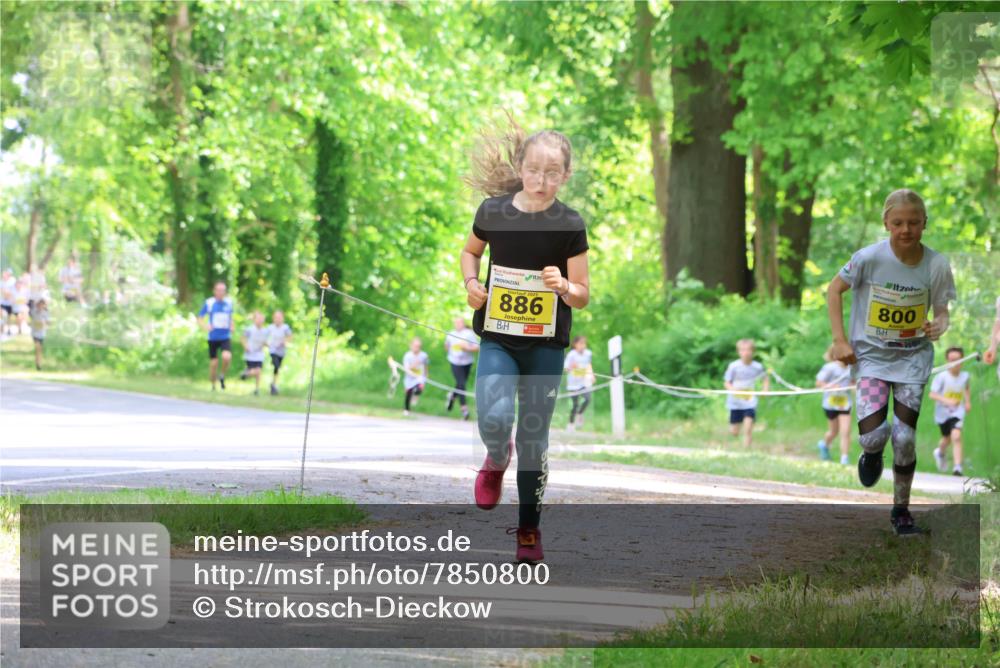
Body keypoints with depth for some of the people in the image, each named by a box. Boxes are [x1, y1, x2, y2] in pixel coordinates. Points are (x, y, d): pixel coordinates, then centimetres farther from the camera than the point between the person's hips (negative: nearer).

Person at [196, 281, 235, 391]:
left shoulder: (229, 302, 4)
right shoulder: (209, 303, -3)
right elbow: (200, 318, 3)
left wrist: (232, 326, 4)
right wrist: (205, 326, -17)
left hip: (226, 338, 1)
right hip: (213, 338, -1)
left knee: (227, 357, -25)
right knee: (214, 363, 2)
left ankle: (222, 376, 1)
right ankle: (213, 385, 22)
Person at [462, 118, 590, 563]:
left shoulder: (569, 225, -8)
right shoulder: (494, 211, -4)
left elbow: (583, 296, -2)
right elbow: (470, 251, 17)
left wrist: (564, 287, -25)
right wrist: (471, 283, -3)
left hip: (546, 345, 0)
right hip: (498, 338, 0)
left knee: (535, 436, 6)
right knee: (493, 420, -21)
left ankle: (529, 530, 20)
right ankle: (496, 460, 16)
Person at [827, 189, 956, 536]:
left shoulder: (937, 265, -12)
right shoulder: (870, 257, -17)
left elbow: (942, 311, 1)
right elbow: (834, 289, -3)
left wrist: (939, 325, -23)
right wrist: (840, 340, -7)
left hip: (913, 357, 1)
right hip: (872, 355, -1)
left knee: (905, 438, -2)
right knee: (872, 435, -16)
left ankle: (901, 511, 19)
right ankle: (873, 454, 24)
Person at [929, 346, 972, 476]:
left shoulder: (965, 376, -6)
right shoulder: (941, 377, -19)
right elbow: (932, 395, -20)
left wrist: (968, 401, 7)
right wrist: (946, 401, -34)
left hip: (957, 412, 1)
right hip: (942, 412, -1)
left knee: (956, 436, -20)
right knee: (947, 438, 18)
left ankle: (957, 467, -20)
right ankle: (940, 452, 53)